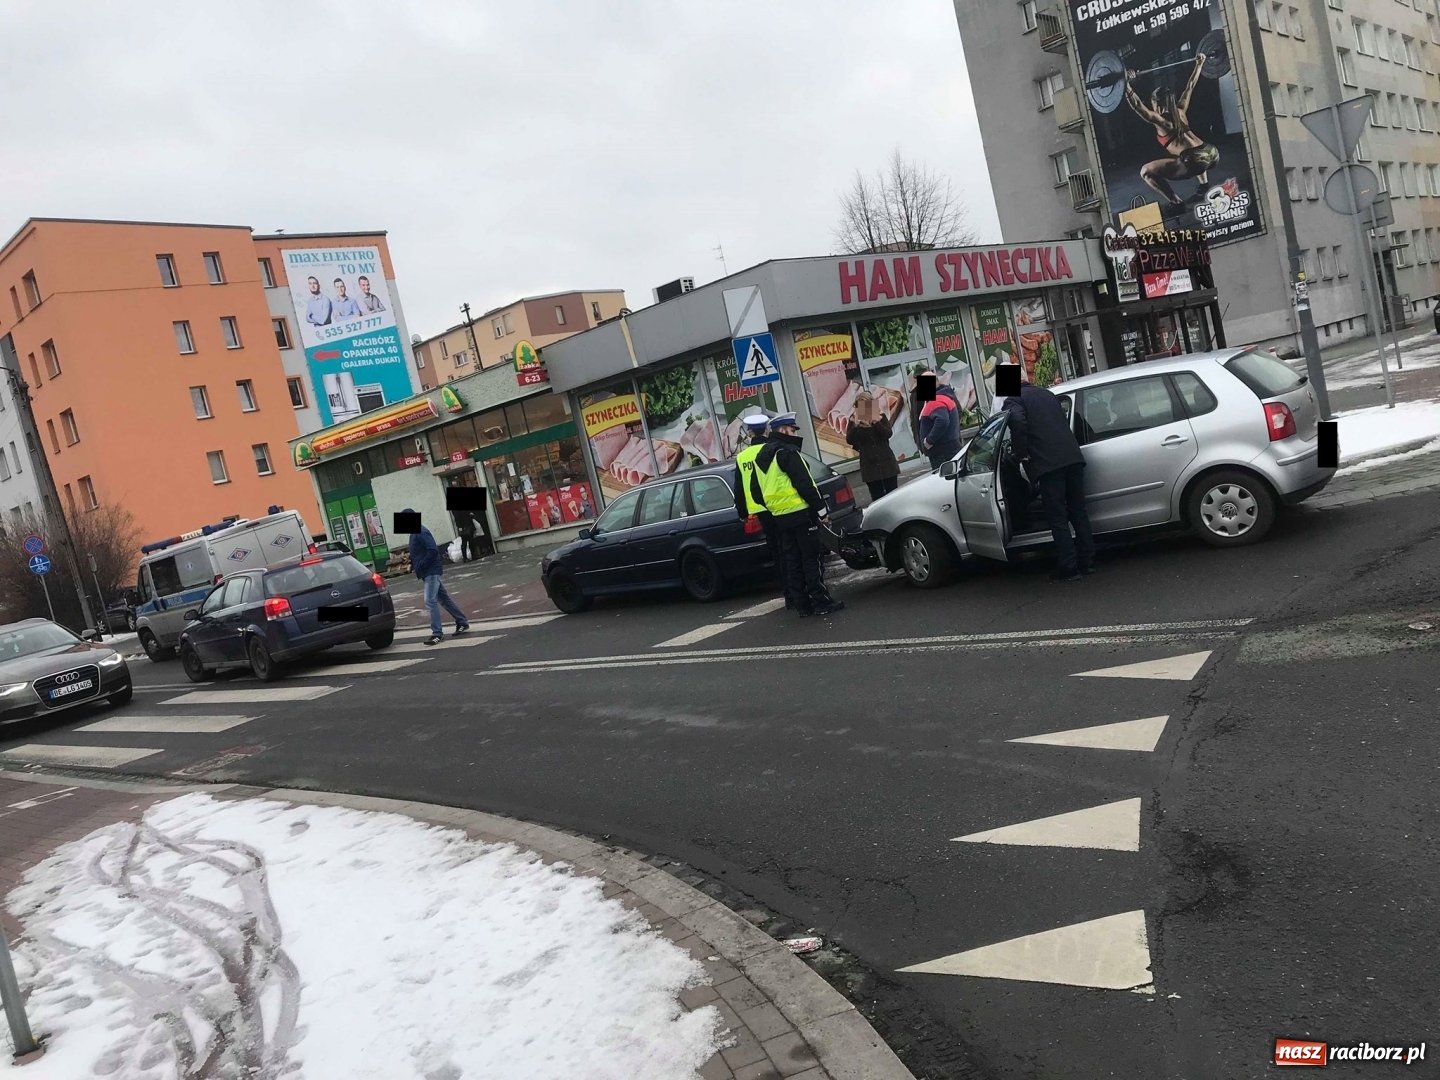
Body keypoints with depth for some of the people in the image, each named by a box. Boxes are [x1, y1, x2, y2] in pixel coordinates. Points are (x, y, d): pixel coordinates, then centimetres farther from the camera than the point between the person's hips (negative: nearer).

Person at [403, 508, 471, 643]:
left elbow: (433, 550, -25)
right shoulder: (414, 533, 15)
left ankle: (437, 634, -12)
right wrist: (412, 564, 9)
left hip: (431, 571, -10)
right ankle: (462, 622, 24)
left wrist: (420, 566, -21)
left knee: (430, 601, -13)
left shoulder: (421, 533, -16)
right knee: (443, 599, 15)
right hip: (428, 572, 10)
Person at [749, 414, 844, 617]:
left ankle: (802, 604, 12)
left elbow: (756, 491, 19)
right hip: (800, 514, -8)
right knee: (812, 558, -4)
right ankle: (821, 602, -4)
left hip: (780, 517, 8)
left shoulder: (760, 457, 15)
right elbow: (804, 484, -17)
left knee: (793, 561, 10)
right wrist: (821, 508, -13)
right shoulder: (786, 451, -12)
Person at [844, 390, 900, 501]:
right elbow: (849, 440, -10)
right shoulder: (854, 421, 3)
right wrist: (855, 425, -25)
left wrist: (876, 422, -25)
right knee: (877, 497, 0)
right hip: (869, 466, 0)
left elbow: (888, 434, -10)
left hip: (887, 463, 0)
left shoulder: (880, 417, 4)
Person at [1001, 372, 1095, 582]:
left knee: (1058, 519, 1)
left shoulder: (1012, 400, 1)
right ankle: (1087, 561, 19)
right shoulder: (1048, 394, 22)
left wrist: (1022, 453, -8)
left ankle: (1069, 567, 2)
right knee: (1078, 512, 15)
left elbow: (1018, 422, -20)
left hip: (1047, 464, -6)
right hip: (1072, 457, 6)